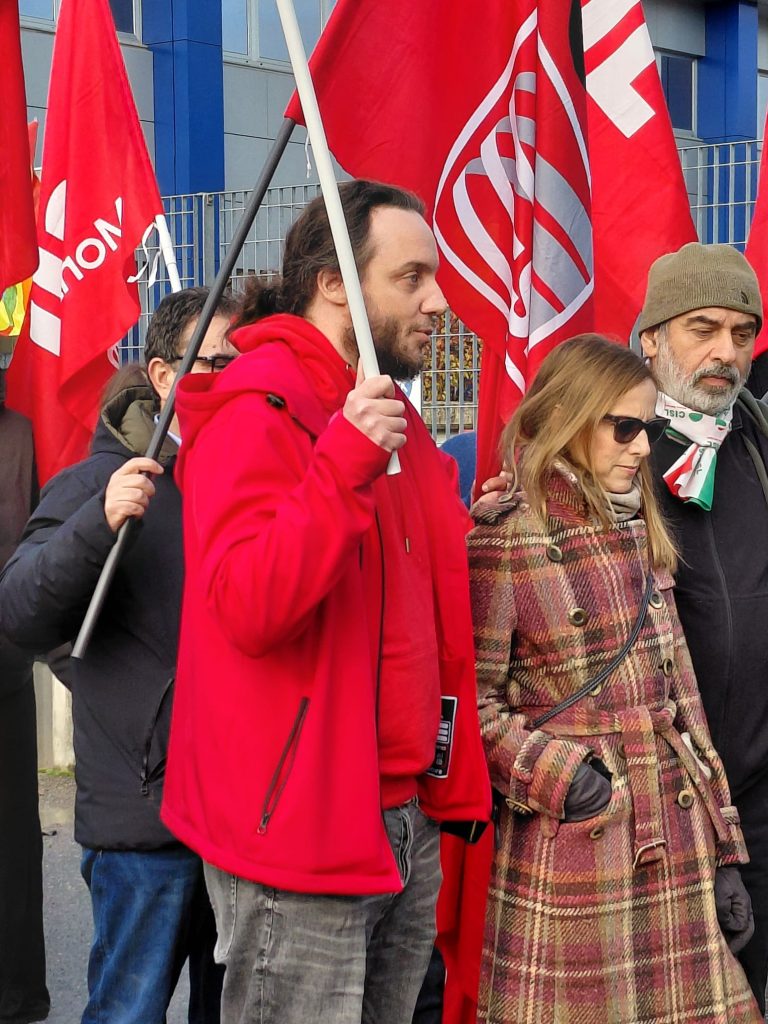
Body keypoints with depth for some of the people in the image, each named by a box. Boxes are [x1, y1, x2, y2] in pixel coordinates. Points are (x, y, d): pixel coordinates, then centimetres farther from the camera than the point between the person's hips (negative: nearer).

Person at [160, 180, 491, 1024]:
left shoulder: (389, 416, 16)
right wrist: (344, 463, -30)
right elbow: (249, 606, -24)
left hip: (406, 822, 9)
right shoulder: (258, 409, -13)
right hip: (301, 826, -9)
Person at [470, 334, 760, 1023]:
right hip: (567, 855, -6)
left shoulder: (641, 531, 13)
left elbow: (679, 689, 12)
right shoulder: (502, 540, -8)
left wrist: (722, 851, 10)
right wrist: (557, 774, -19)